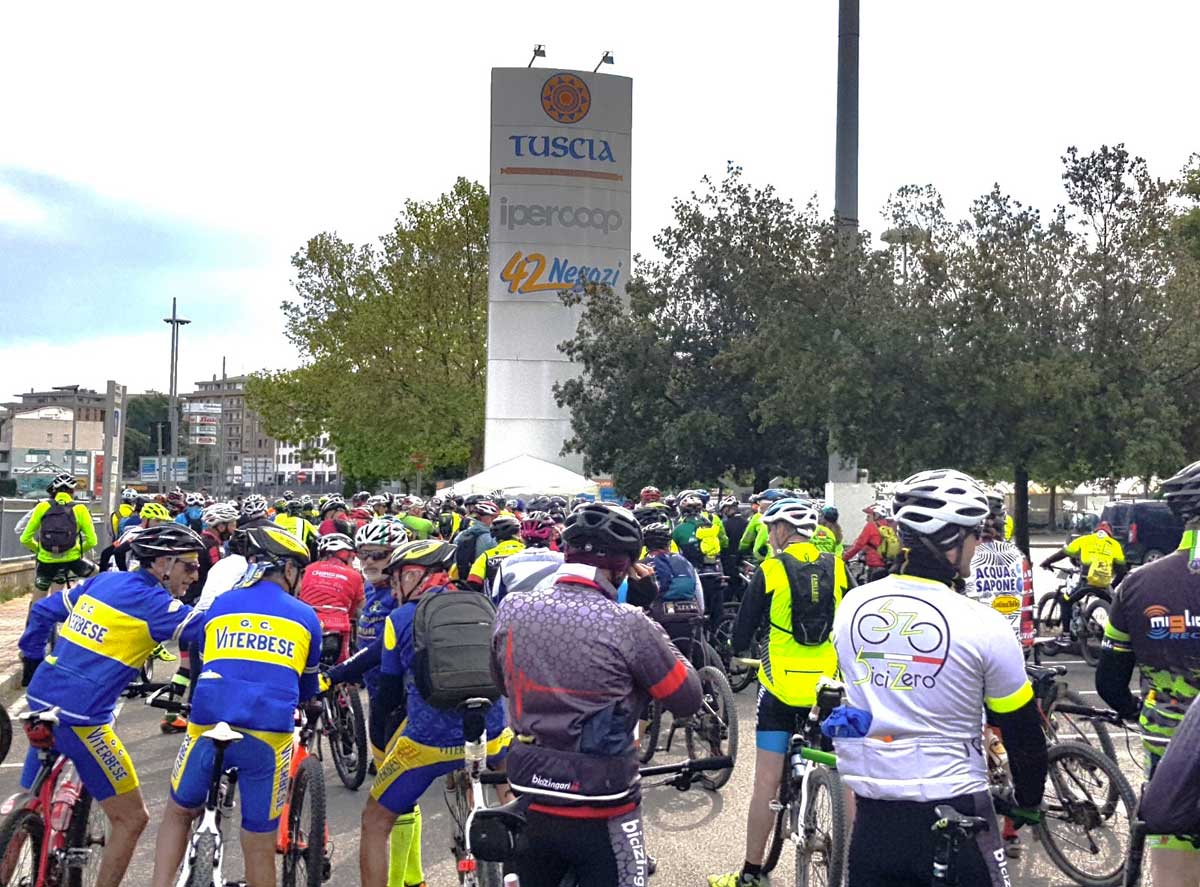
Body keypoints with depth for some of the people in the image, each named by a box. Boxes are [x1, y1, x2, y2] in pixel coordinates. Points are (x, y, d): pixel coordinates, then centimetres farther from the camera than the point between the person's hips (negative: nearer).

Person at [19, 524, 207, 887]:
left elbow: (42, 611, 19)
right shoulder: (150, 601, -11)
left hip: (42, 699, 9)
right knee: (131, 817, 4)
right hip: (80, 717, -8)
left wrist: (32, 661, 30)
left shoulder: (103, 580, 12)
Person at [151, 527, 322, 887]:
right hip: (268, 736, -2)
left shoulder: (219, 605, 17)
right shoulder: (305, 616, 13)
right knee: (260, 848, 10)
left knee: (178, 812, 27)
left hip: (208, 728, 2)